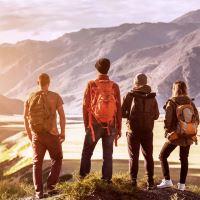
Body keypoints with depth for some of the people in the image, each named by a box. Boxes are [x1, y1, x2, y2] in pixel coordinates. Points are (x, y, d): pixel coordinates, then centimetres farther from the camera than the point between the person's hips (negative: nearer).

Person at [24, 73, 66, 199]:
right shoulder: (55, 97, -6)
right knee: (57, 160, 16)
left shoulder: (31, 98, 2)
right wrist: (63, 132, 0)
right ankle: (51, 186, 3)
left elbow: (26, 117, 6)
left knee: (37, 163, 10)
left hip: (36, 135, 2)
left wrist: (29, 133, 18)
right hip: (52, 134, -2)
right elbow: (62, 115, -10)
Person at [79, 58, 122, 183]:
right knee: (108, 155, 9)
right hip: (110, 127, 1)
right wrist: (119, 128, 7)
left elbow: (85, 106, -4)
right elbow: (118, 109, -1)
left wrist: (86, 124, 7)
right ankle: (107, 180, 11)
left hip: (94, 125, -1)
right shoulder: (114, 86, -3)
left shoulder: (91, 85, -7)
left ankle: (83, 177, 15)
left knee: (87, 152, 13)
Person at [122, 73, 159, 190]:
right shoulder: (152, 97, 1)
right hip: (148, 131, 2)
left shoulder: (130, 96, -6)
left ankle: (133, 181, 4)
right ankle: (150, 182, 9)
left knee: (134, 156, 7)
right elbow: (156, 115, 5)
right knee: (148, 156, 11)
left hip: (133, 131, -2)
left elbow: (122, 112, -6)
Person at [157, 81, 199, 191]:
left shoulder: (171, 103, -9)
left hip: (175, 135, -4)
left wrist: (167, 131, 1)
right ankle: (182, 184, 12)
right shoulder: (190, 102, 4)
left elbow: (167, 120, -15)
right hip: (188, 136, 4)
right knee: (184, 159, 14)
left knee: (163, 156, 8)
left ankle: (167, 180, -1)